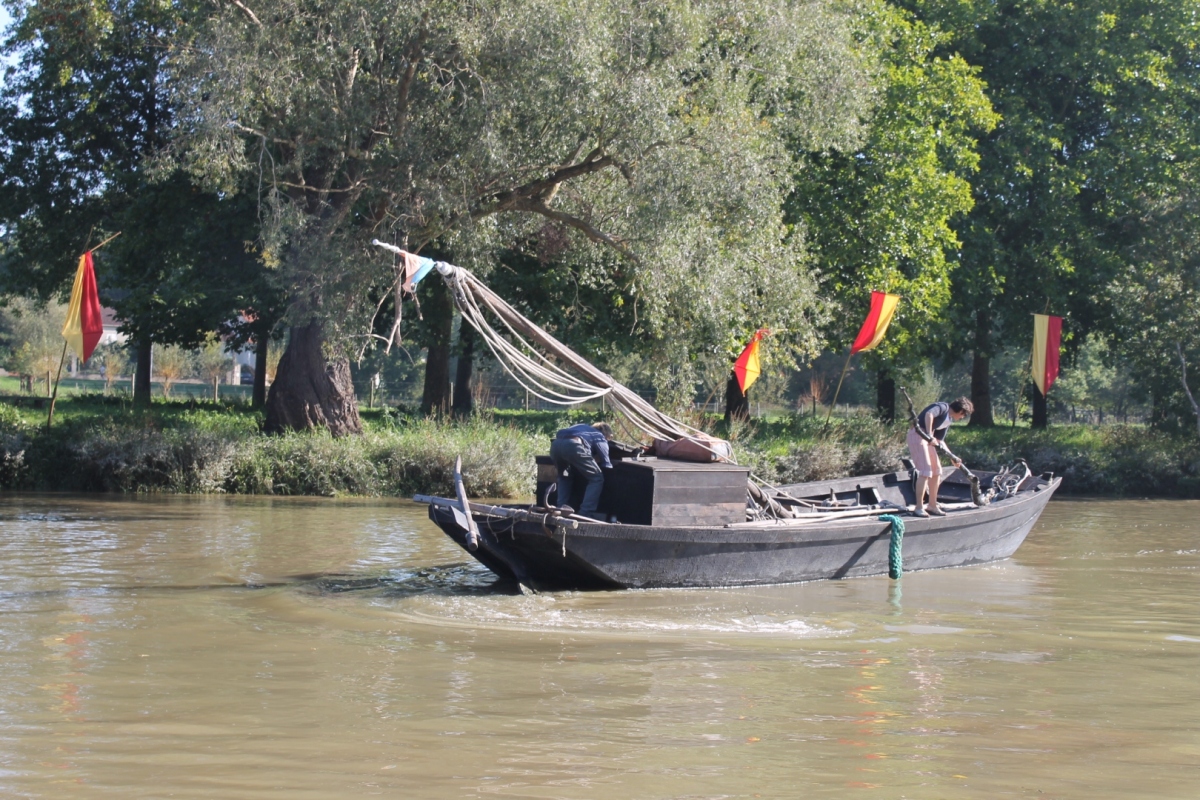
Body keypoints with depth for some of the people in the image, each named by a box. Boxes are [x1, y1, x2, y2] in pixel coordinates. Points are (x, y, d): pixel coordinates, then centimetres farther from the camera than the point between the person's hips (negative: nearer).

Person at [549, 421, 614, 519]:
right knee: (596, 478, 10)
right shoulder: (600, 437, 27)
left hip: (555, 444, 6)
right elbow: (606, 464, 21)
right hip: (573, 446, -6)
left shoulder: (583, 427, 44)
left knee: (564, 477, 34)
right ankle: (585, 514, -1)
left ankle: (561, 510, 21)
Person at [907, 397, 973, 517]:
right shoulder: (942, 408, -10)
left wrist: (953, 458, 20)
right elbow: (929, 414, -31)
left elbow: (940, 441, 23)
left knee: (936, 471, 11)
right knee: (925, 471, -14)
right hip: (917, 434, -10)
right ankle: (919, 508, -12)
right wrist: (930, 436, -32)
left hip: (927, 437, 10)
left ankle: (932, 506, 19)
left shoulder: (948, 421, 17)